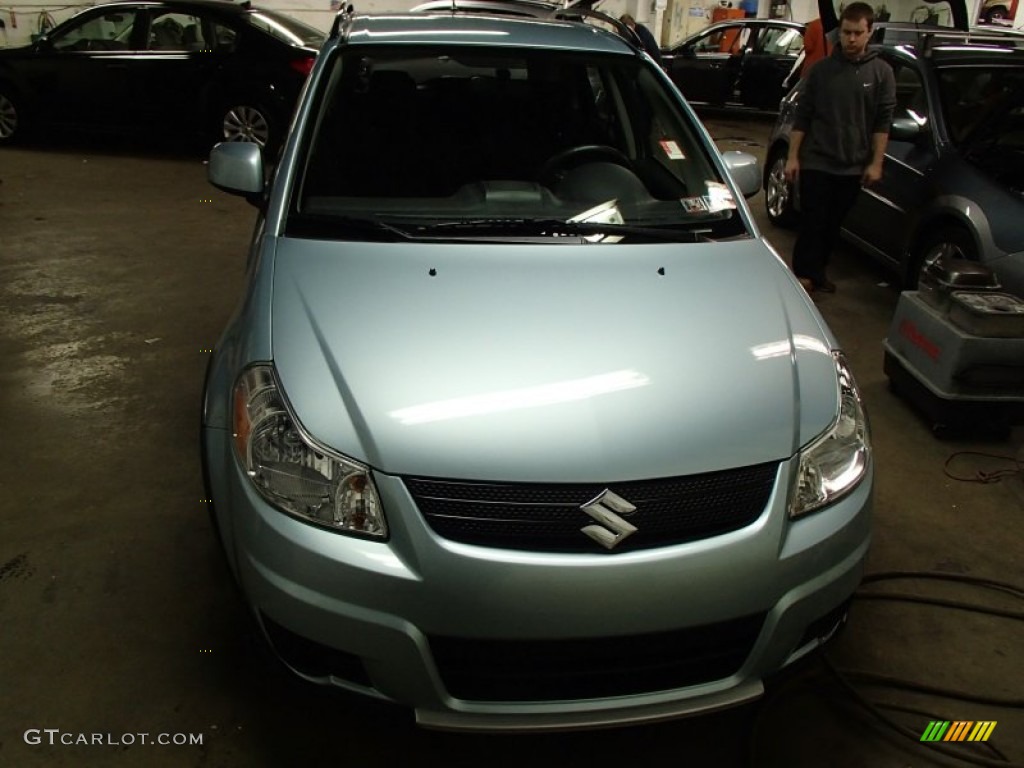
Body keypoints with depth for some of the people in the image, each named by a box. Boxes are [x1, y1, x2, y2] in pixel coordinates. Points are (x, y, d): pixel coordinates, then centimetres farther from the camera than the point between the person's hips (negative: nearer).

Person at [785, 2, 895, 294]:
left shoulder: (882, 73, 3)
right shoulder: (821, 69, 2)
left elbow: (883, 122, 2)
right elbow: (802, 116, 3)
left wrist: (876, 162, -4)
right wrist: (792, 156, -2)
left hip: (852, 166, 2)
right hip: (815, 162, -1)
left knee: (833, 224, 11)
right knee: (812, 223, -2)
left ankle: (817, 271, 25)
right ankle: (804, 274, 4)